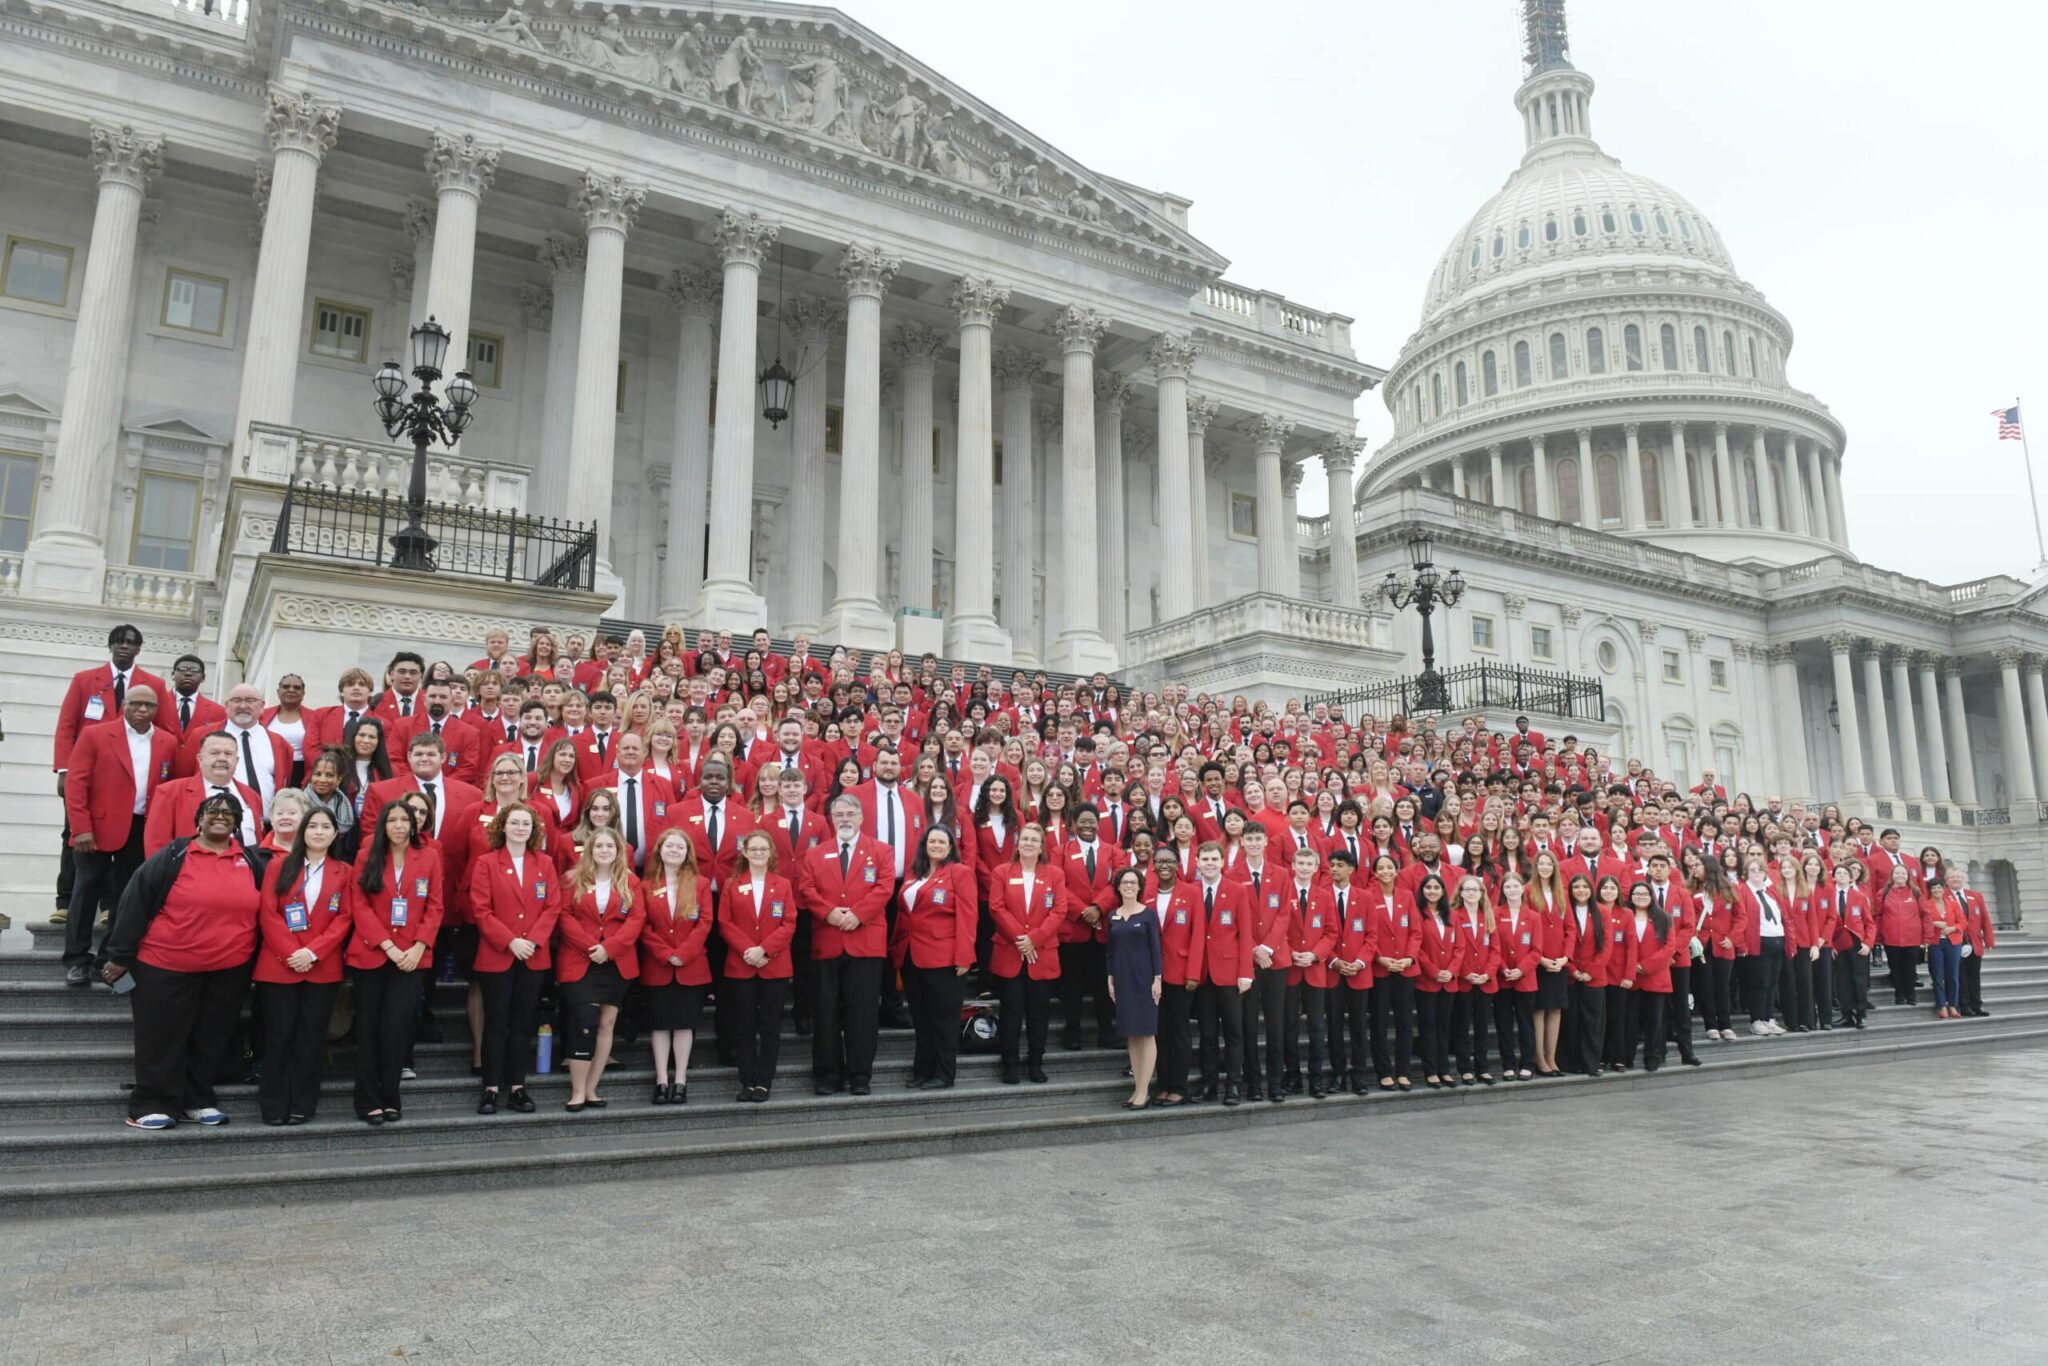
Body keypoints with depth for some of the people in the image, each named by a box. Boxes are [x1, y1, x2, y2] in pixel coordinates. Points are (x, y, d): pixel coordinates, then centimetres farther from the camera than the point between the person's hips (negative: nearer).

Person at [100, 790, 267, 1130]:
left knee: (211, 1040, 11)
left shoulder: (252, 861, 5)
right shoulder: (172, 856, -5)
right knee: (162, 1038, 4)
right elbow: (135, 904, -5)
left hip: (229, 971, 3)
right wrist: (121, 956, -6)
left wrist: (256, 961, 8)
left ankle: (198, 1100, 24)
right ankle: (153, 1105, 14)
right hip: (166, 966, -3)